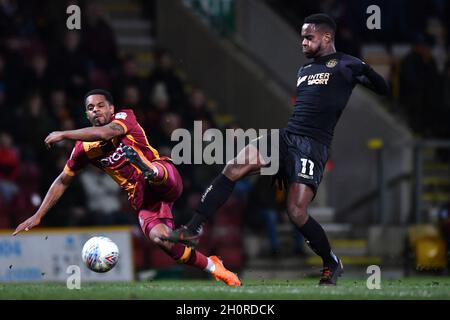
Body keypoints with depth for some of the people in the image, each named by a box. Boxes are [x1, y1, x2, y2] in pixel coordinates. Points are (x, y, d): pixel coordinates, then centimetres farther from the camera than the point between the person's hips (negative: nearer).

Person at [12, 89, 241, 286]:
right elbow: (63, 181, 15)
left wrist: (63, 135, -22)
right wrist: (38, 216, 9)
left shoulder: (125, 117, -5)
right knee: (159, 237, -22)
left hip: (165, 181, -3)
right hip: (142, 200, 3)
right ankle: (212, 267, -9)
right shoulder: (84, 147, 7)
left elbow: (107, 132, -27)